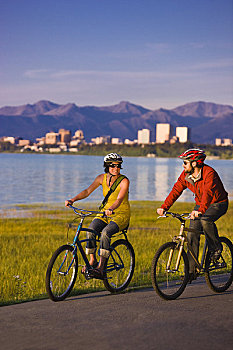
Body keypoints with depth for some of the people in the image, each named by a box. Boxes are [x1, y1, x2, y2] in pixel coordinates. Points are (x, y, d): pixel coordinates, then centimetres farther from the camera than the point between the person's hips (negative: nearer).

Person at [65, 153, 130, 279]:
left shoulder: (124, 181, -14)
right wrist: (73, 200, -20)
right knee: (90, 230, -24)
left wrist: (111, 209, -48)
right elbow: (87, 191, -5)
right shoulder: (102, 178, 0)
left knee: (105, 233, -32)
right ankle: (92, 261, -8)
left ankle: (101, 267, -29)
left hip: (121, 214, -4)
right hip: (104, 213, 4)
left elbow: (119, 199, -28)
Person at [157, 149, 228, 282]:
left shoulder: (209, 173, -28)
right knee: (192, 235, -5)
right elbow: (176, 190, -8)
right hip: (200, 204, 7)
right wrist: (164, 207, -21)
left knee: (205, 220, -36)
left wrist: (200, 211, -58)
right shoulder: (186, 175, -7)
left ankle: (216, 248, -10)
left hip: (218, 203, -7)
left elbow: (208, 192, -42)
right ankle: (192, 270, 0)